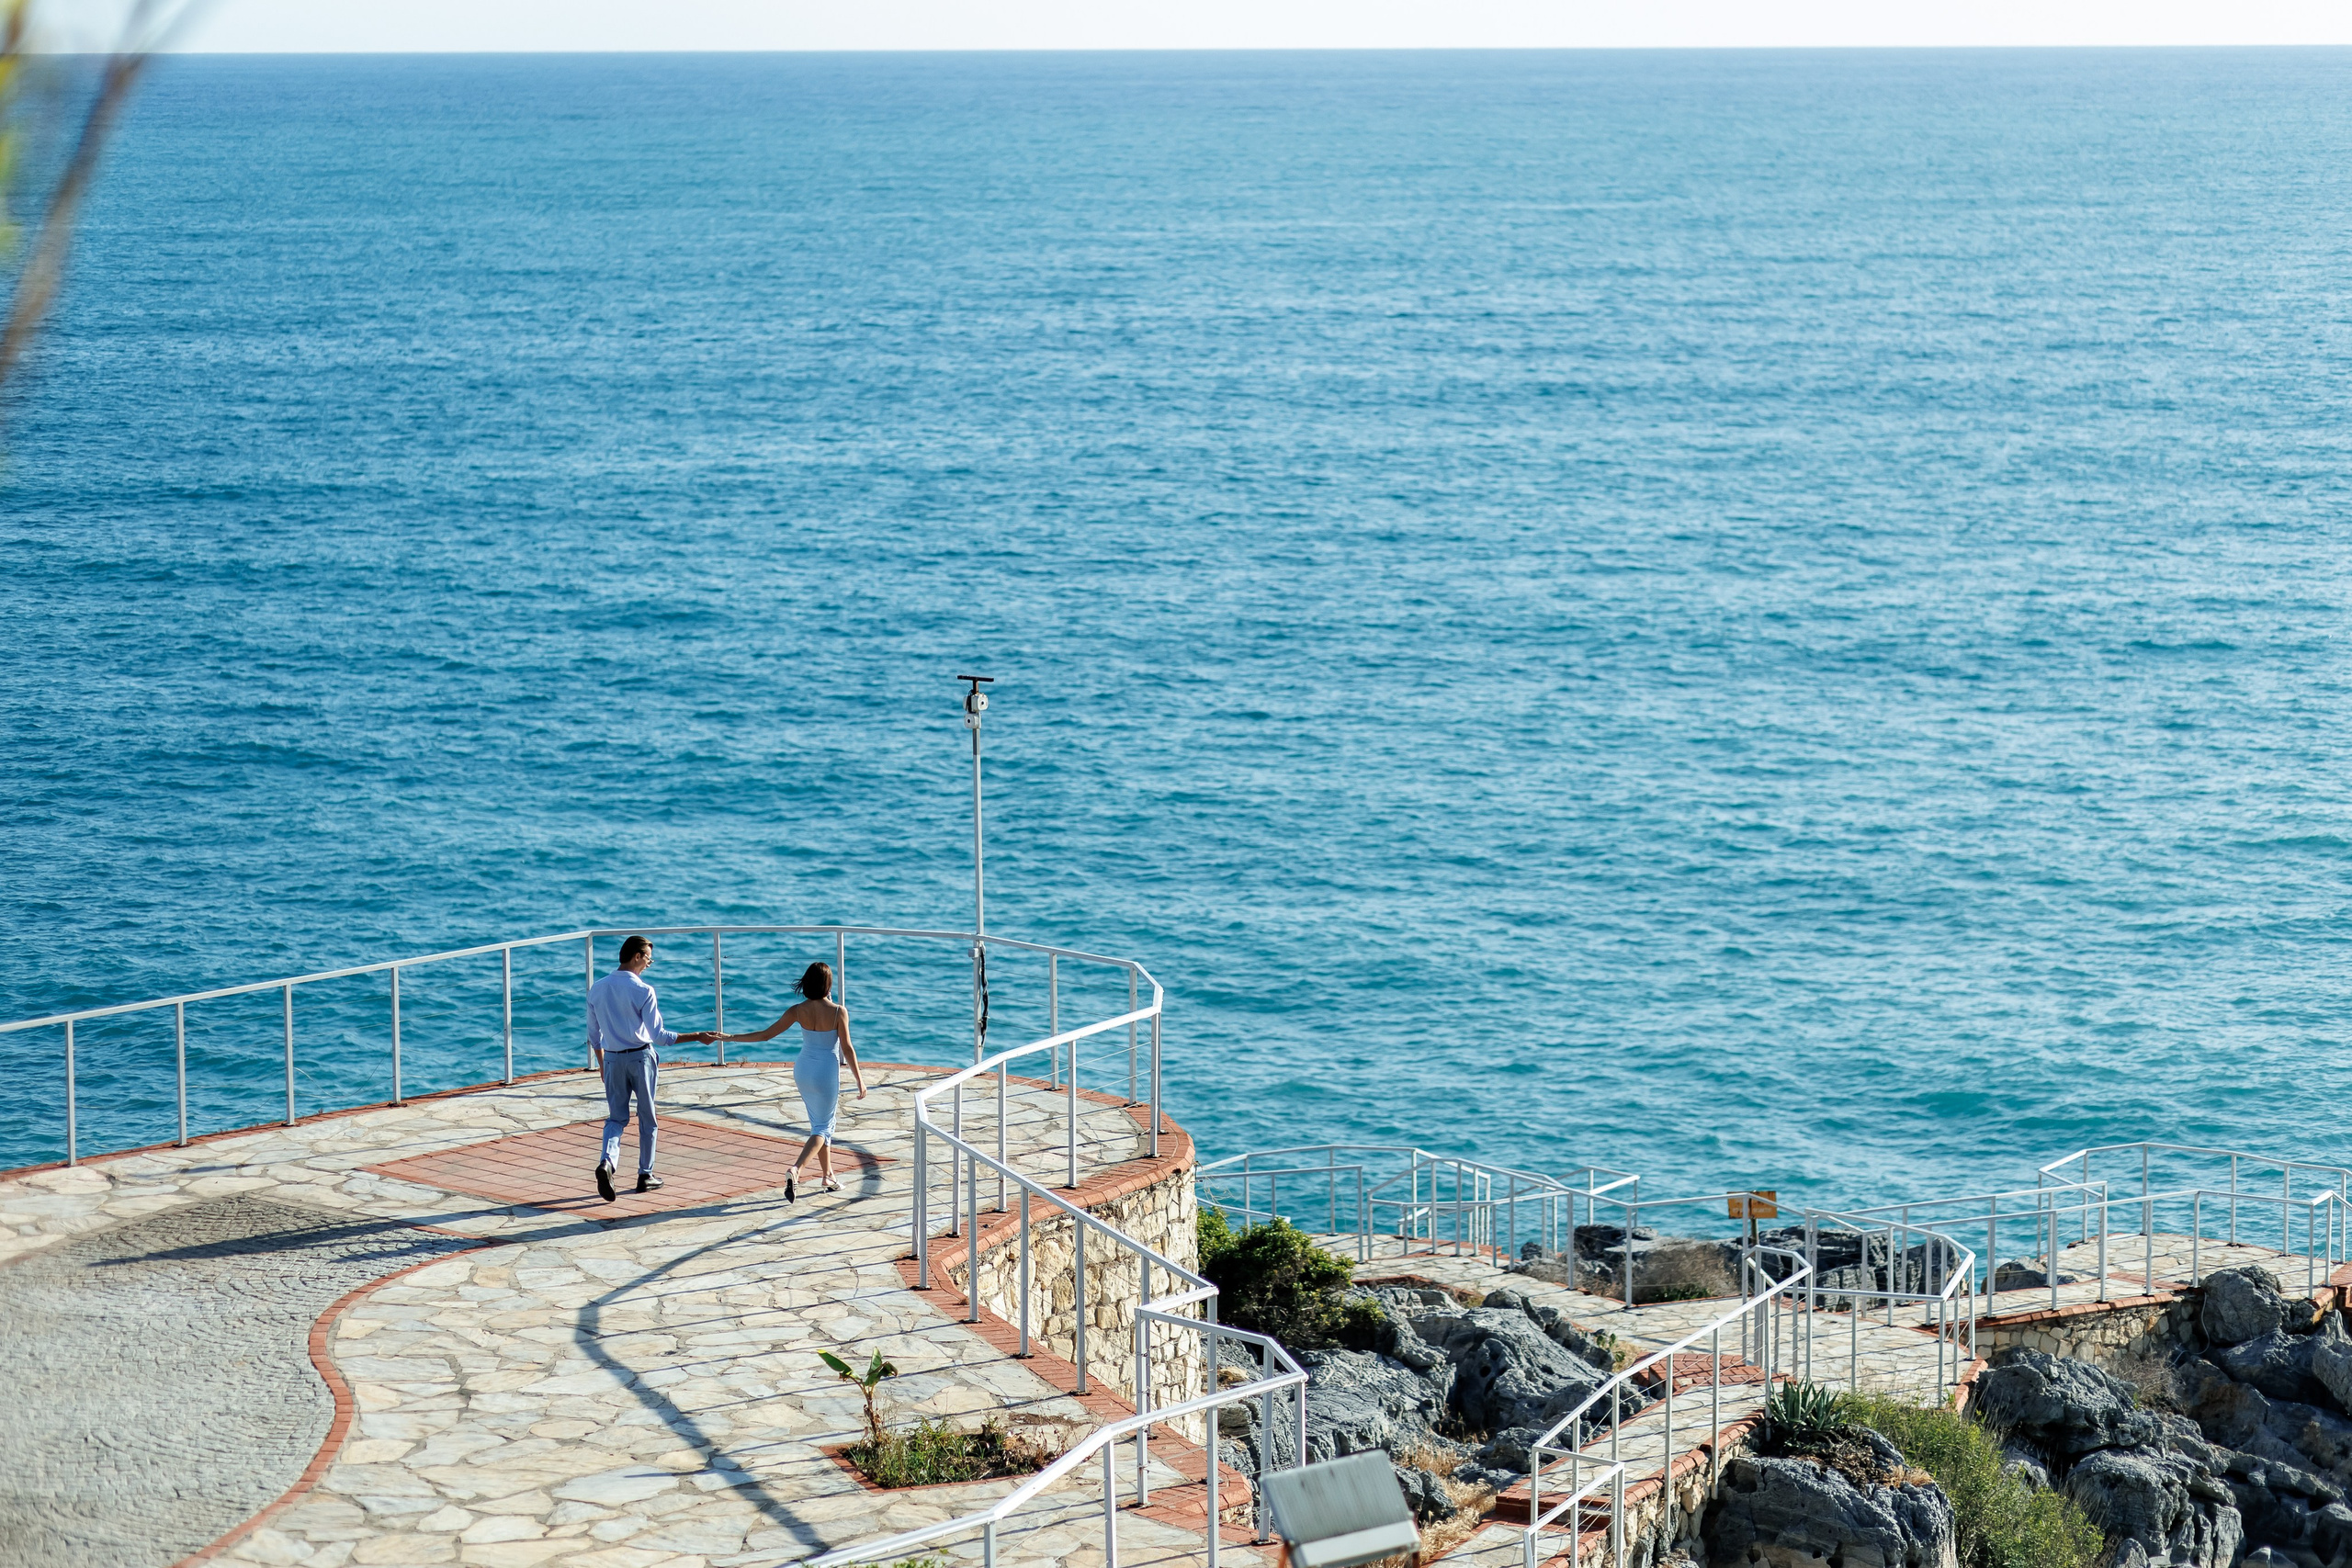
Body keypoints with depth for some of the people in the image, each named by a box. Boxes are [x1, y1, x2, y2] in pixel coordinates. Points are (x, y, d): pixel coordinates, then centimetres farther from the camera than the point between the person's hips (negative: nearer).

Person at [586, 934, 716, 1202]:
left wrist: (602, 1064, 24)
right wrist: (696, 1037, -13)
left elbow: (594, 1035, 10)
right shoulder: (642, 991, -16)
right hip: (640, 1057, -4)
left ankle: (607, 1162, -17)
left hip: (612, 1060, 4)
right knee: (646, 1117, 11)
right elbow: (658, 1036, -18)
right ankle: (645, 1175, 18)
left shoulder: (597, 989, 1)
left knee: (616, 1117, 9)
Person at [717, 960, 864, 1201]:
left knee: (820, 1124, 22)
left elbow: (765, 1035, -6)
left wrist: (731, 1038, 6)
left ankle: (827, 1175, 30)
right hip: (826, 1073, -4)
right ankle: (795, 1170, -20)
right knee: (822, 1128, 4)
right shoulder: (838, 1011, -17)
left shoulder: (798, 1010, -7)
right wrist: (860, 1080, -3)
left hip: (803, 1070, 4)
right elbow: (847, 1048, -13)